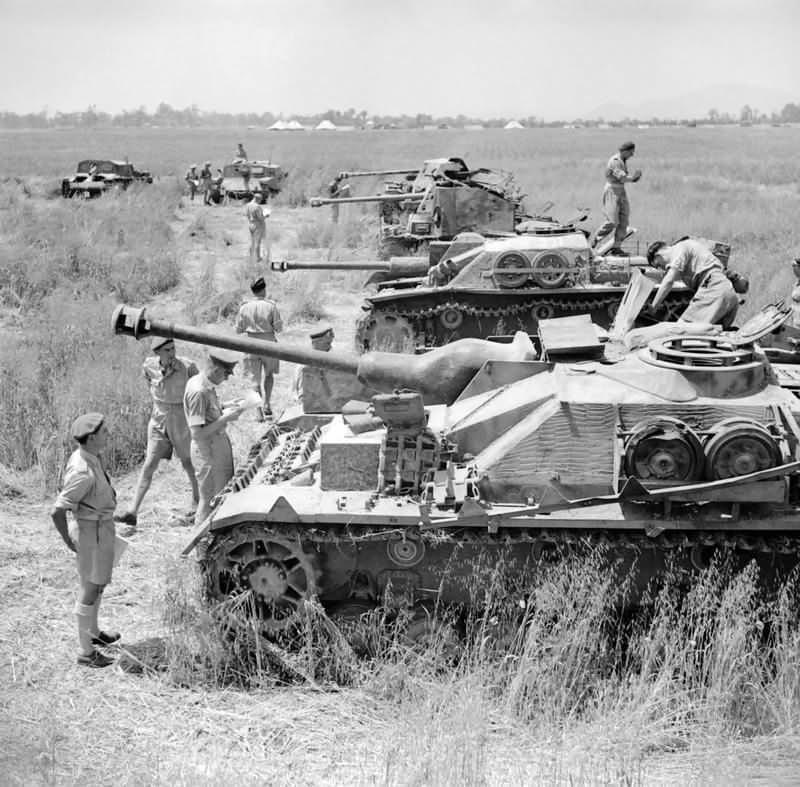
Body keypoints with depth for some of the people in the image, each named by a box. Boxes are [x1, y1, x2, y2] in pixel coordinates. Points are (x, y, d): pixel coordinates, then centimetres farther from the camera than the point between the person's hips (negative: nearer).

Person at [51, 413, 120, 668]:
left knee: (99, 583, 25)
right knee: (90, 590, 3)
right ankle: (86, 651, 17)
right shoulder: (83, 472, -31)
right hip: (94, 535, -10)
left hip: (103, 529, 10)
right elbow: (57, 511, -31)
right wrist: (69, 542, -17)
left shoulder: (88, 457, -1)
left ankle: (93, 632, 45)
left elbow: (64, 486, 17)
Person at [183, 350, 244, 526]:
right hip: (208, 451, -10)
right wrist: (225, 418, -21)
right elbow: (197, 433, -26)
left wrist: (223, 406, 5)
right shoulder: (199, 391, -26)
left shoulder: (207, 385, 3)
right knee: (209, 500, 4)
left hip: (219, 444, 10)